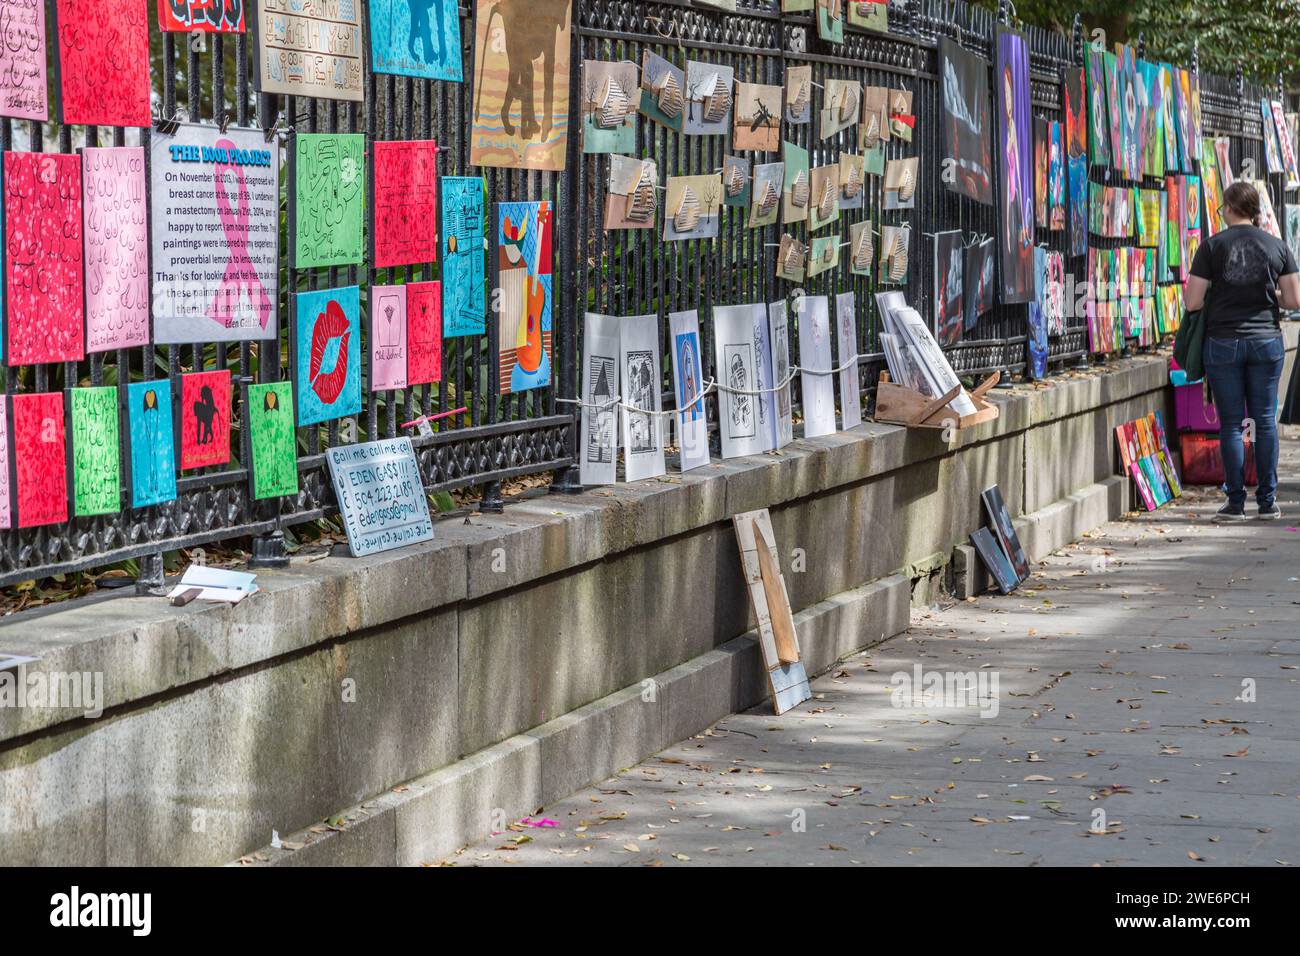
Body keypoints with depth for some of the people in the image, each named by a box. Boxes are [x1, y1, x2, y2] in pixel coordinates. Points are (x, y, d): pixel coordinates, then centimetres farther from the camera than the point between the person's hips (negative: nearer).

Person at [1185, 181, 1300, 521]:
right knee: (1265, 420, 8)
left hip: (1223, 342, -2)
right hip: (1266, 340, 2)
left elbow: (1192, 302, -8)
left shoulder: (1212, 246, -6)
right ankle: (1267, 501, 8)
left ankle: (1236, 503, 3)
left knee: (1231, 423, 3)